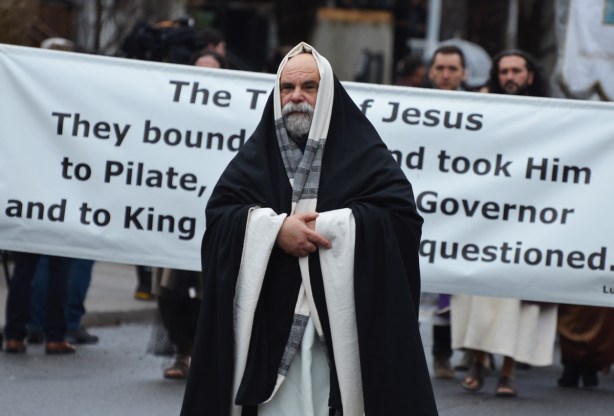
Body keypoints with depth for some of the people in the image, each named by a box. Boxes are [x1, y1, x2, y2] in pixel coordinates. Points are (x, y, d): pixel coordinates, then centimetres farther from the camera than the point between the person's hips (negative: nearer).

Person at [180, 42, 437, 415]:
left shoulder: (363, 152, 5)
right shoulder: (257, 154, 13)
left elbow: (401, 216, -6)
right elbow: (219, 214, 2)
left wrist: (329, 226, -14)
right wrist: (275, 227, -14)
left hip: (345, 320, -2)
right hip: (269, 320, 2)